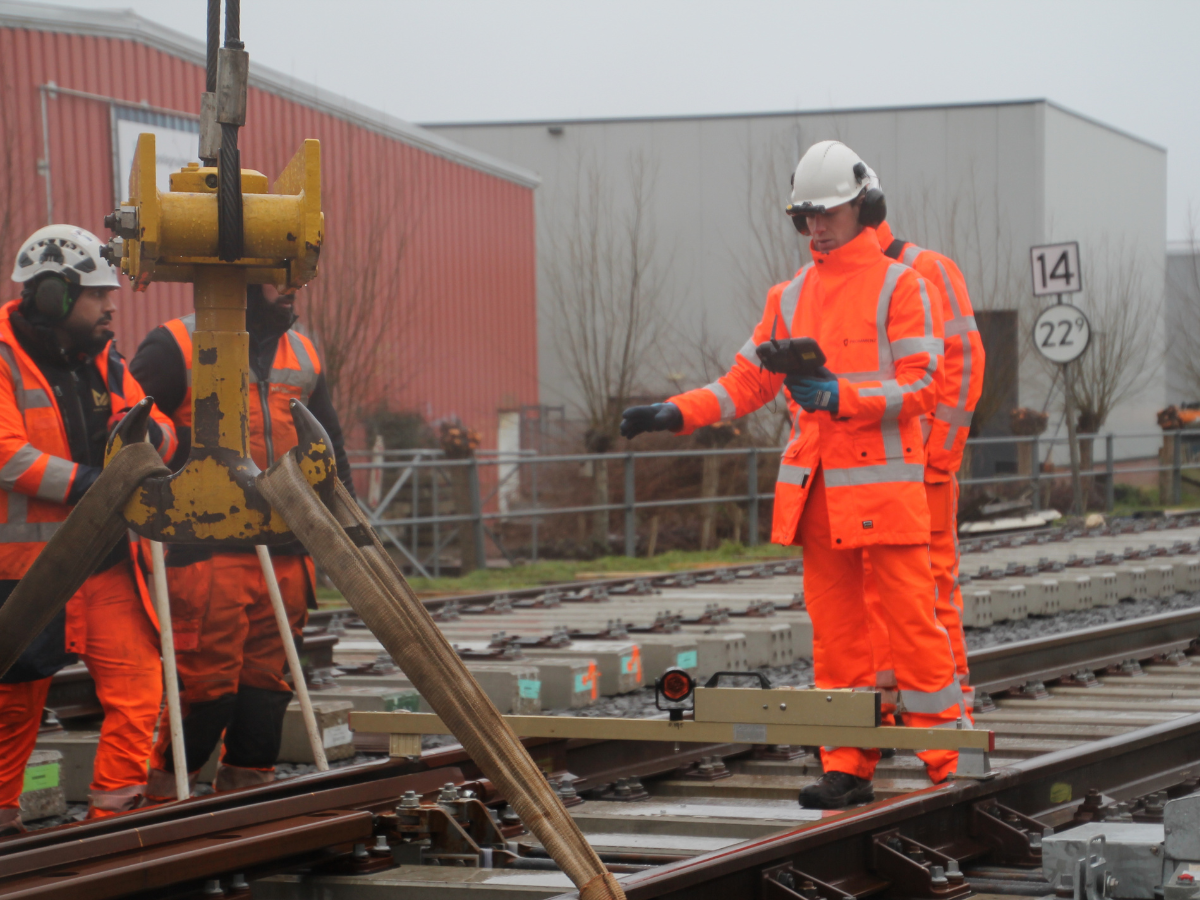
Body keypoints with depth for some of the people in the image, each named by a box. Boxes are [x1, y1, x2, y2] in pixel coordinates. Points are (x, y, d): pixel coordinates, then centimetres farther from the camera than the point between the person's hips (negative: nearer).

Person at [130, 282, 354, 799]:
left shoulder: (302, 355, 19)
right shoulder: (177, 347, -2)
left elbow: (328, 443, 26)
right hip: (206, 553, -6)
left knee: (267, 677, 5)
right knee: (206, 680, -9)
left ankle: (249, 778, 14)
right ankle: (163, 789, 4)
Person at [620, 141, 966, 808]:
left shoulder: (900, 285, -1)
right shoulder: (791, 297, 16)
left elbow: (921, 387, -9)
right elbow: (748, 383, 15)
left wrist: (840, 397, -21)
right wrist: (675, 414, 1)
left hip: (884, 480, -5)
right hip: (815, 488, 5)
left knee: (911, 620, -5)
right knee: (835, 627, 5)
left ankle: (948, 768, 1)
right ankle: (848, 767, 9)